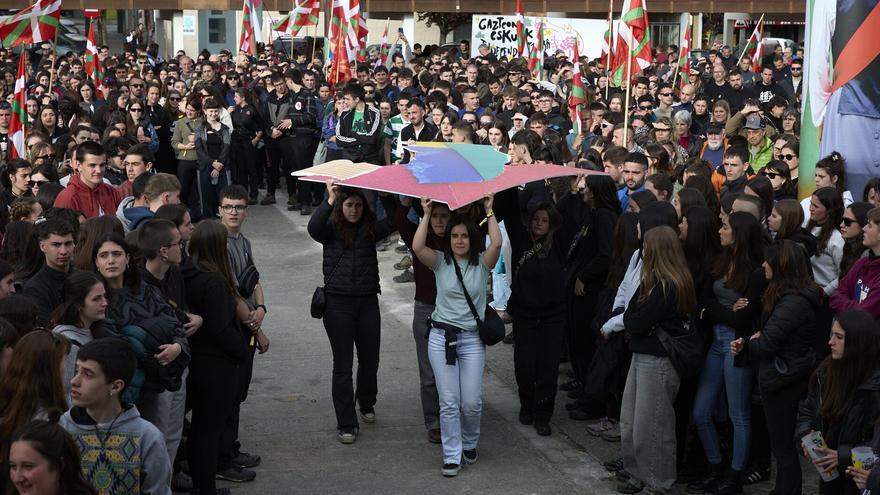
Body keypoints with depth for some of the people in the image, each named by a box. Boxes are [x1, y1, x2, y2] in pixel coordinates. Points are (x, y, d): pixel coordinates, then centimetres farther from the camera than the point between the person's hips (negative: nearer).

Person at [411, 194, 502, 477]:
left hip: (472, 339, 0)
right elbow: (417, 247, -16)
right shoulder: (441, 262, 2)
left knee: (471, 403, 0)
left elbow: (496, 243, -18)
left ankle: (469, 443, 28)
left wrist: (489, 211, -10)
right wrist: (427, 215, -10)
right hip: (441, 337, 0)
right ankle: (452, 456, 9)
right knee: (449, 402, -1)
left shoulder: (482, 263, 2)